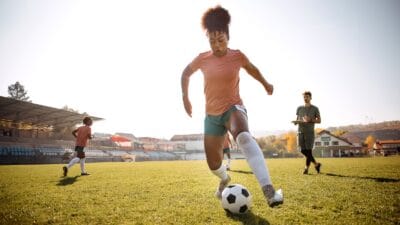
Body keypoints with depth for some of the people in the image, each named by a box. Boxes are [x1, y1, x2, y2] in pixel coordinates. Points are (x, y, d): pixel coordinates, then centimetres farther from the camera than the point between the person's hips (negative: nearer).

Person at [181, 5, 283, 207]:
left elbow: (251, 68, 17)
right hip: (212, 115, 3)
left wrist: (265, 84, 29)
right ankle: (225, 179, 47)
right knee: (213, 164, 7)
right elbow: (186, 73, 16)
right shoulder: (202, 59, -5)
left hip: (233, 108, -3)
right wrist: (185, 97, 9)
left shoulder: (237, 56, -6)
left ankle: (269, 191, -50)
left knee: (243, 137, -39)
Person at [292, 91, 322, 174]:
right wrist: (296, 122, -4)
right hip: (301, 132, 4)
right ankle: (316, 164, 19)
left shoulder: (315, 108, 4)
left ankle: (306, 168, 1)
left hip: (310, 132, -4)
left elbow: (319, 120, 1)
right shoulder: (299, 108, 14)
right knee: (303, 151, 2)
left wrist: (310, 120, -16)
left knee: (308, 150, -8)